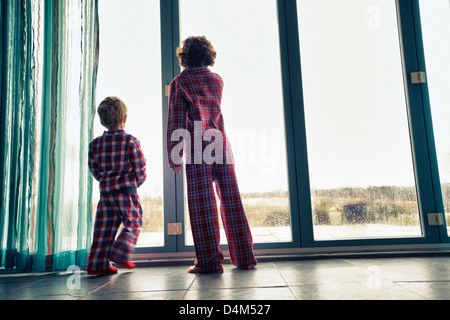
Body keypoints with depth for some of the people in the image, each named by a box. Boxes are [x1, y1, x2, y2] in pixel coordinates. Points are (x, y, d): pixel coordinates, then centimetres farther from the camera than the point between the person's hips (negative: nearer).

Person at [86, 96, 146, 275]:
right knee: (133, 223, 8)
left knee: (105, 227, 9)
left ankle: (98, 263, 12)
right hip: (127, 190, -5)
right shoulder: (131, 141, -7)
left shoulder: (96, 143, 5)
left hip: (105, 191, 5)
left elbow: (94, 169, 10)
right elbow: (140, 170, -6)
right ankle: (120, 253, -4)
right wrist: (136, 183, 13)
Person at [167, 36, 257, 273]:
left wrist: (174, 157, -3)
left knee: (202, 205, -1)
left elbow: (175, 121, -4)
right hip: (221, 144, 4)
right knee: (231, 201, 7)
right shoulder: (217, 80, 15)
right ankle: (244, 257, 13)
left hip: (197, 148, -4)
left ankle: (209, 261, 1)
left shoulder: (179, 83, 2)